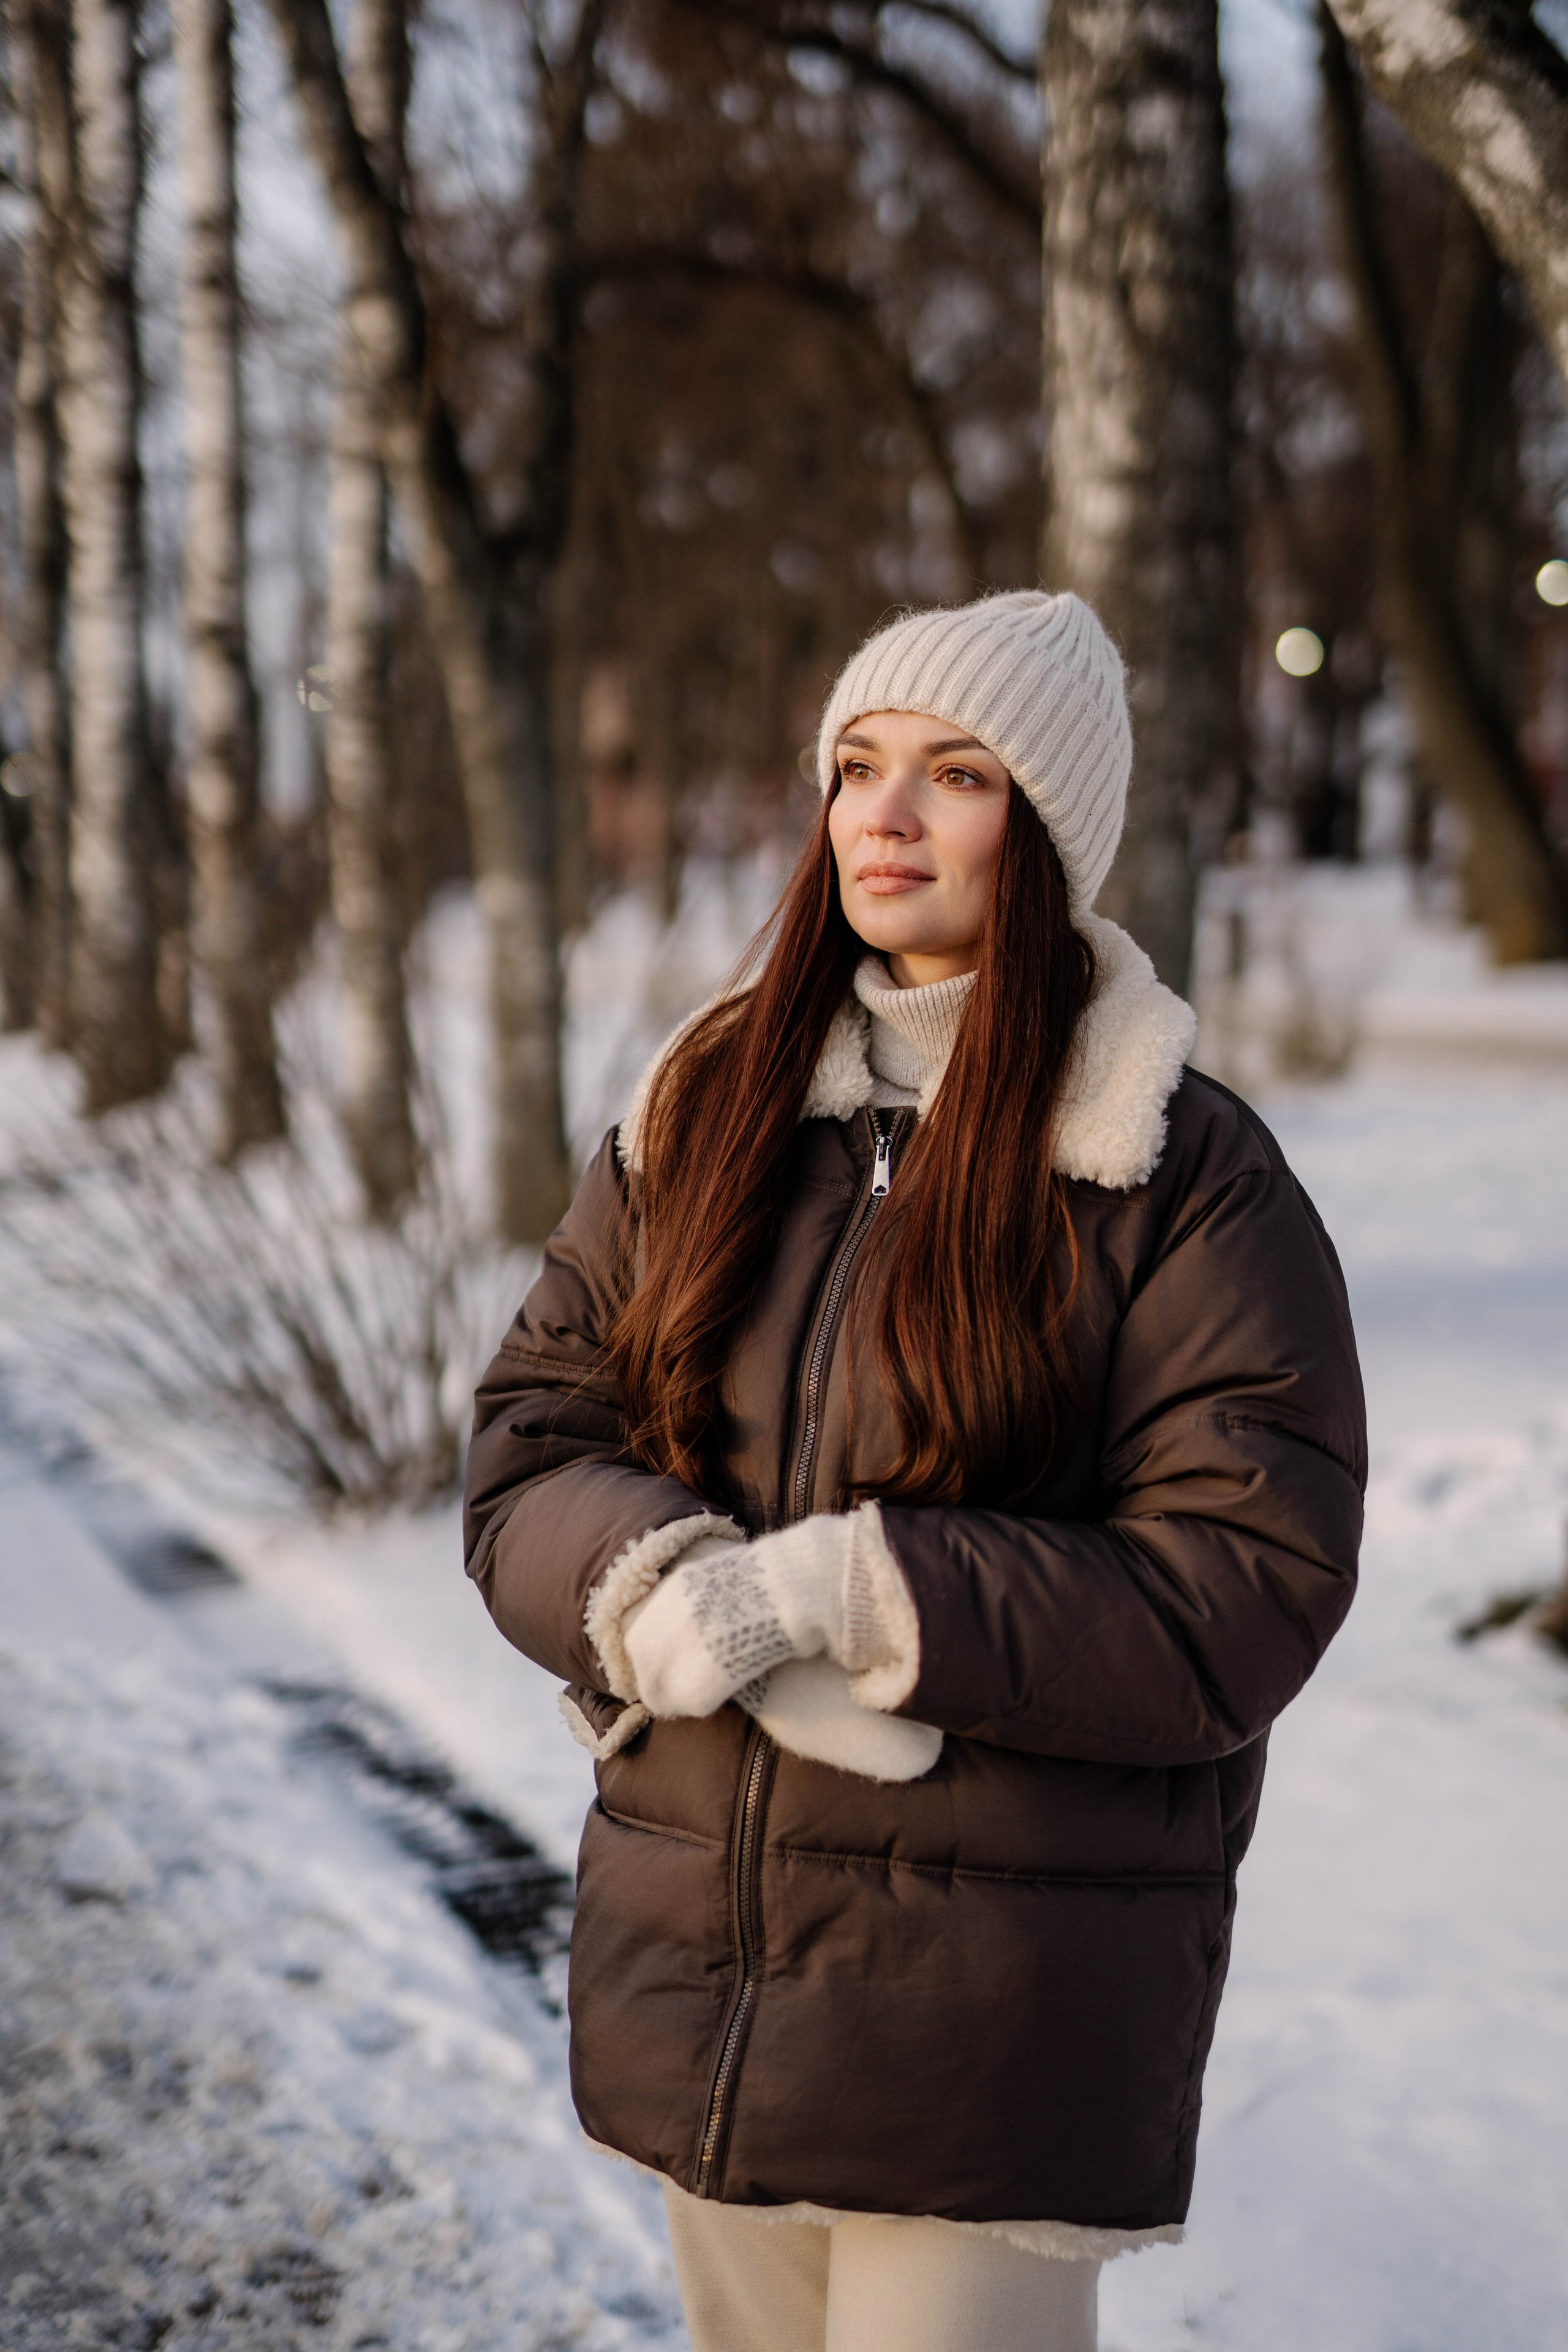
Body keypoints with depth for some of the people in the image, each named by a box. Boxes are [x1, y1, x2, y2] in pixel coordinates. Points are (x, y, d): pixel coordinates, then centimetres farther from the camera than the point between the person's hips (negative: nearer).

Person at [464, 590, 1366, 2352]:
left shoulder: (1188, 1180, -8)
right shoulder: (699, 1120, 7)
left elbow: (1246, 1596, -15)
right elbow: (526, 1456, 4)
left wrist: (847, 1594, -22)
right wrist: (676, 1596, -18)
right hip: (694, 1956, 5)